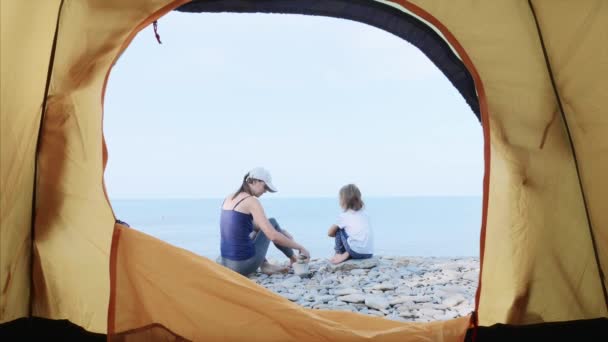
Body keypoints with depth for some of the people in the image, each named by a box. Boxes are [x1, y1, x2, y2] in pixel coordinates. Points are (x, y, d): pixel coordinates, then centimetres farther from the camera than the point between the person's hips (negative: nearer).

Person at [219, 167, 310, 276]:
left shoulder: (229, 198, 10)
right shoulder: (251, 201, -14)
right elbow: (273, 236, -19)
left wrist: (280, 232, 28)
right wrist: (300, 247, -6)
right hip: (244, 265, -7)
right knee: (272, 222, 12)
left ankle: (265, 265, 21)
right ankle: (294, 259, 28)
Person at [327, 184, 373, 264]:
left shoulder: (343, 216, 2)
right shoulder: (364, 214, 16)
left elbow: (330, 233, 11)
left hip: (356, 252, -5)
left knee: (339, 230, 12)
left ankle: (339, 254, 19)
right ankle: (347, 255, 12)